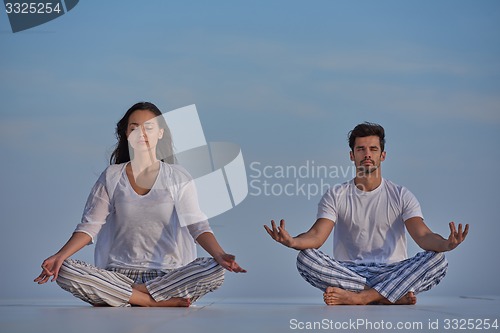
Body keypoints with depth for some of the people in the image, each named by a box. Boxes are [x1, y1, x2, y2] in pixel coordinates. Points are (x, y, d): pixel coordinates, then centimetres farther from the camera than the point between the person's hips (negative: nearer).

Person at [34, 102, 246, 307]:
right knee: (64, 272, -27)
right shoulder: (111, 177, 9)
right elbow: (90, 225, 3)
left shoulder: (178, 177, 6)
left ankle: (124, 297, -22)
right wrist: (59, 256, -14)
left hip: (169, 274, -1)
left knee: (215, 271, -30)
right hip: (120, 273, 1)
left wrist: (219, 255, -25)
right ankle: (159, 302, -26)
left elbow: (196, 224, -5)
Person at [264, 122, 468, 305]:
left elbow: (423, 236, -9)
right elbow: (317, 235, -9)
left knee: (437, 260, -27)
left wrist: (445, 244, -35)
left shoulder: (401, 196, 6)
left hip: (392, 273, 0)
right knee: (305, 258, -28)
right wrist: (292, 241, -34)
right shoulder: (336, 196, 6)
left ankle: (358, 297, -33)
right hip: (348, 273, 0)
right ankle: (394, 296, -28)